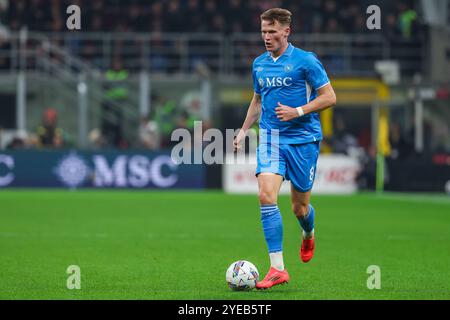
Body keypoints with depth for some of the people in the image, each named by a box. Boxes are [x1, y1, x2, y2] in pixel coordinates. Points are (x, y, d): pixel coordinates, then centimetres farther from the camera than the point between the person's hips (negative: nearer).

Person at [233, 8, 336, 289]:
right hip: (270, 139, 4)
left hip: (303, 139, -4)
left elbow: (329, 97, -6)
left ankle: (309, 235, 45)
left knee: (299, 207, 5)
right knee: (267, 196, -17)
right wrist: (244, 130, 17)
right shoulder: (259, 64, 11)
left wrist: (298, 111, -17)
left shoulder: (305, 61, -7)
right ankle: (277, 268, -18)